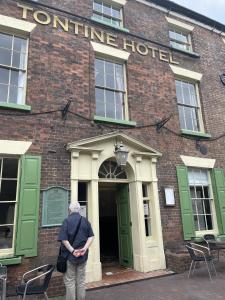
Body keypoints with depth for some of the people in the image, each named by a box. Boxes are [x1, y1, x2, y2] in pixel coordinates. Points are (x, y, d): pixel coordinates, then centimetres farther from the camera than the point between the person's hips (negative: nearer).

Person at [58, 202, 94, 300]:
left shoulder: (67, 221, -7)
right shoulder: (85, 221, 4)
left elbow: (64, 239, -16)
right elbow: (91, 236, -2)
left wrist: (72, 250, -16)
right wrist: (85, 248, -10)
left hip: (70, 255, -3)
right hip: (83, 255, 3)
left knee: (70, 281, 9)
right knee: (81, 281, 15)